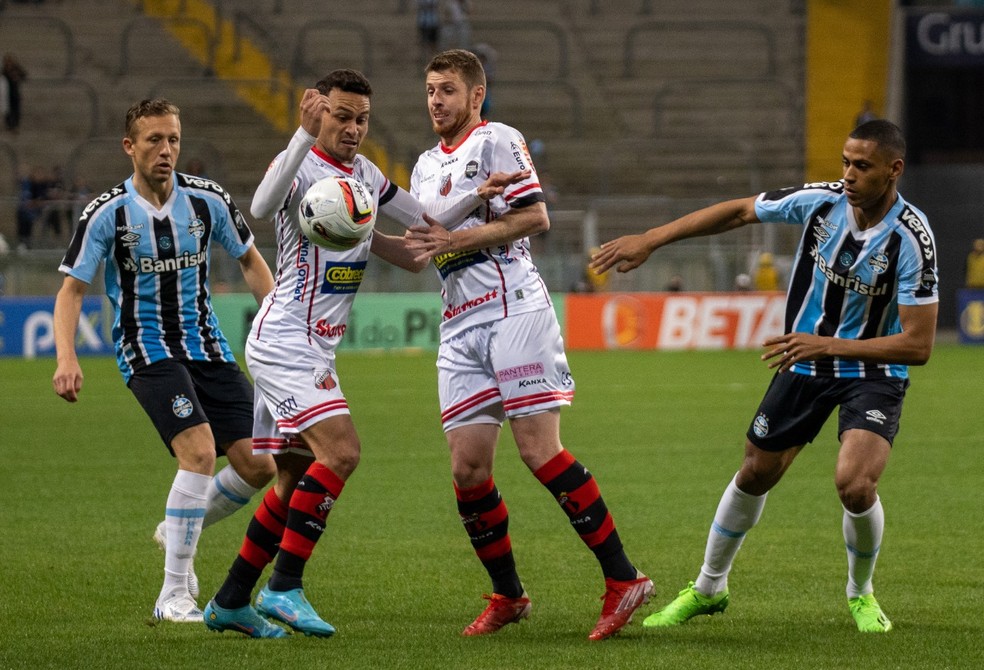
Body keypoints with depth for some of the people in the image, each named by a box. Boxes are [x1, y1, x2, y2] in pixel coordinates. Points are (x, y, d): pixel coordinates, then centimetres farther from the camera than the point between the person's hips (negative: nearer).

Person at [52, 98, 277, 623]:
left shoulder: (207, 201, -1)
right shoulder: (106, 214, -9)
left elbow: (250, 261, 13)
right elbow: (71, 289, -5)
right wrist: (66, 358, -20)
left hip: (206, 345, 5)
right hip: (147, 352, -5)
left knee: (257, 463, -5)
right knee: (199, 451, -26)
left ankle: (178, 531, 25)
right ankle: (174, 596, -19)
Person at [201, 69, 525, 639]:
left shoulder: (365, 173, 12)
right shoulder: (301, 165, -13)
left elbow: (424, 224, 21)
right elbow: (262, 208, -35)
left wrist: (477, 198, 7)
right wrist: (305, 136, -43)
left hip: (315, 351, 9)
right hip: (284, 342, -9)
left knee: (296, 478, 11)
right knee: (340, 451, -22)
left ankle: (231, 601, 17)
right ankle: (284, 588, -19)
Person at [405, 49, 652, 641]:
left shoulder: (497, 140, 0)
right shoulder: (427, 168, 23)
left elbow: (535, 216, -11)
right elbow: (421, 253, 25)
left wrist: (458, 239, -12)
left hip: (514, 307, -7)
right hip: (461, 326, 7)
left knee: (540, 450, -16)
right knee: (468, 469, -1)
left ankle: (623, 579, -13)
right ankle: (508, 596, 13)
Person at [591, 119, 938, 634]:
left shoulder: (911, 239, -26)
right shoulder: (821, 201, -15)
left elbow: (918, 345, -25)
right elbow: (739, 212, 0)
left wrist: (829, 345, -30)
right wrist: (649, 240, -2)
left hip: (873, 372, -4)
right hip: (805, 364, 4)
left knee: (855, 485, -24)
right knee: (755, 474, 12)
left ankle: (860, 593, 6)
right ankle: (709, 587, 35)